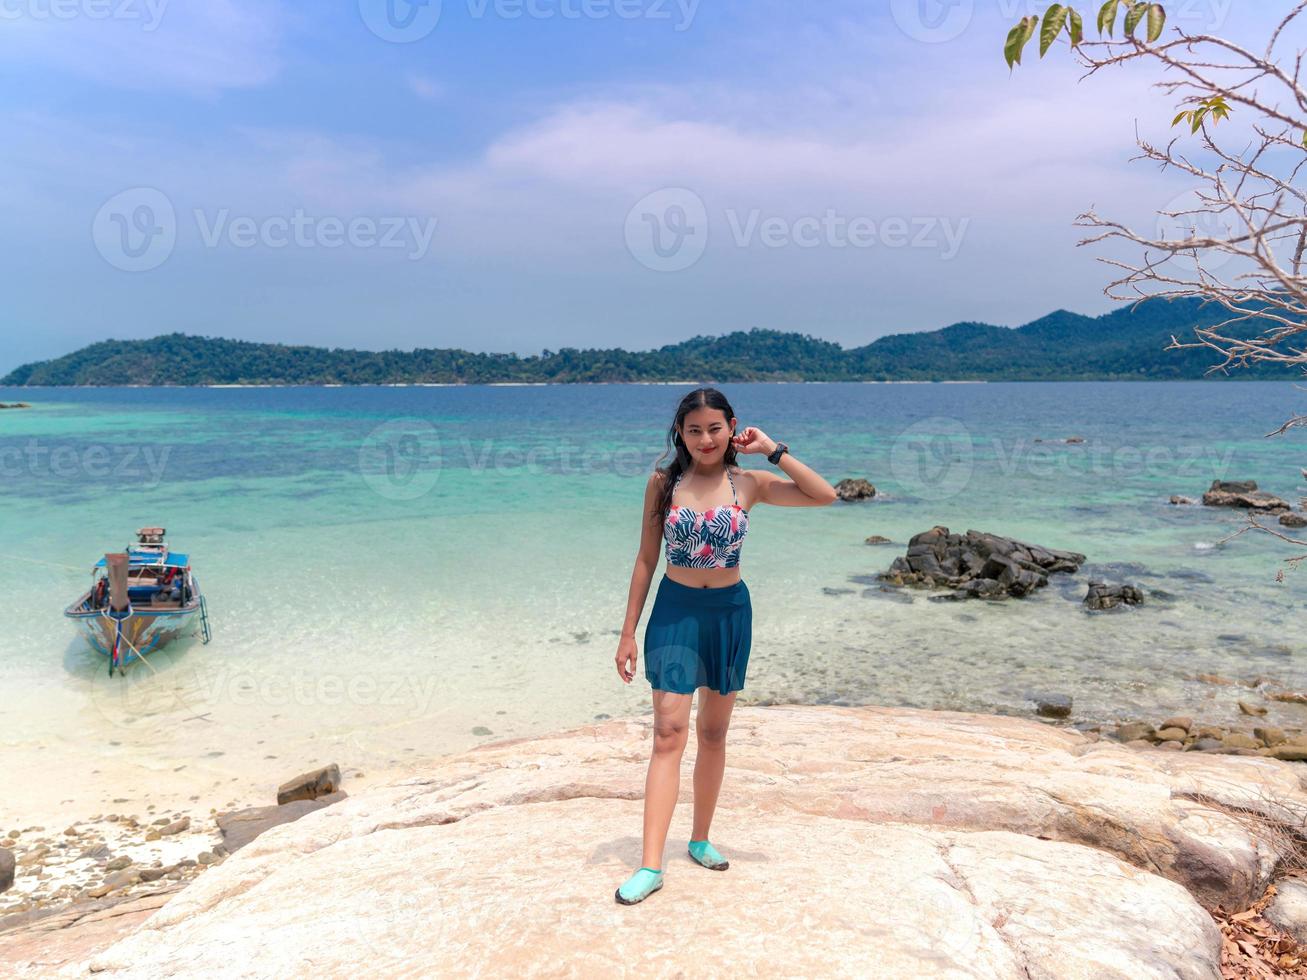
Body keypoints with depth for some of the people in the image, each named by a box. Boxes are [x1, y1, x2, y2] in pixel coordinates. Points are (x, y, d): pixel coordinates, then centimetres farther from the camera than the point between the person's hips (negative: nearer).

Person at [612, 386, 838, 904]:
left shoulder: (749, 483, -2)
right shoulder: (663, 482, -3)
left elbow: (826, 495, -11)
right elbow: (646, 559, 1)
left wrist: (773, 450, -10)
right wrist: (628, 632, 0)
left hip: (729, 612, 2)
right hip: (675, 610, -2)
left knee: (713, 734, 13)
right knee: (669, 733, -8)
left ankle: (700, 838, 30)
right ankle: (651, 865, -5)